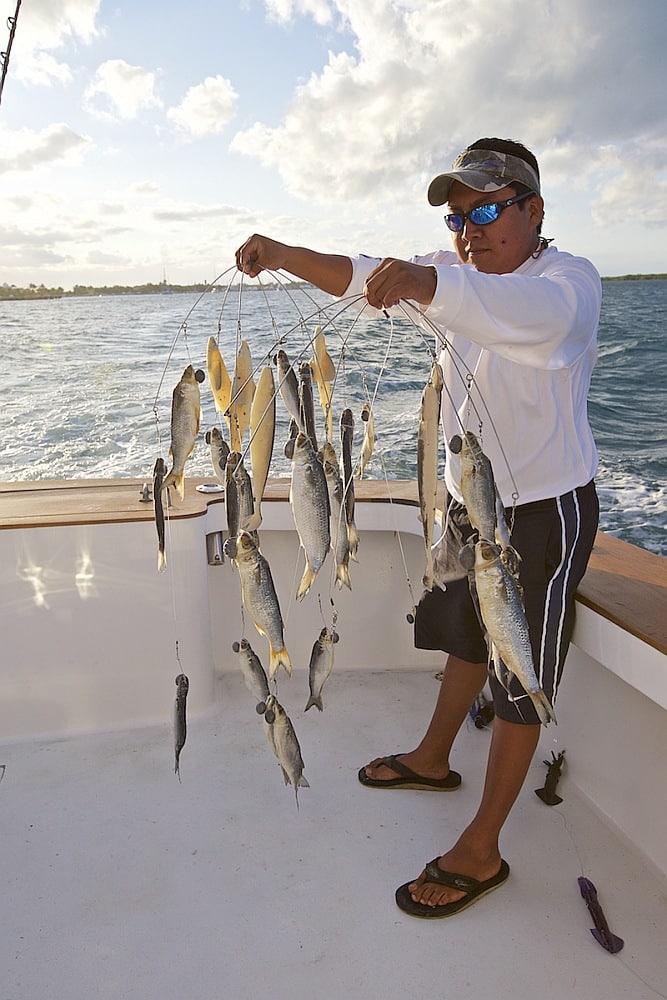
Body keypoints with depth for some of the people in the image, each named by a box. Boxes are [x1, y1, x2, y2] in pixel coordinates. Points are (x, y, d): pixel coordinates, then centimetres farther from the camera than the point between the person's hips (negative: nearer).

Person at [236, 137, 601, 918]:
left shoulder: (570, 281, -18)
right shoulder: (456, 273, 5)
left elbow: (525, 313, -42)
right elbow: (360, 275, -3)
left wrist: (424, 283, -59)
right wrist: (282, 255, -19)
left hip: (545, 512, -7)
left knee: (522, 679, 3)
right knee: (465, 638, 24)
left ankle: (481, 851, 17)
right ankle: (433, 759, 46)